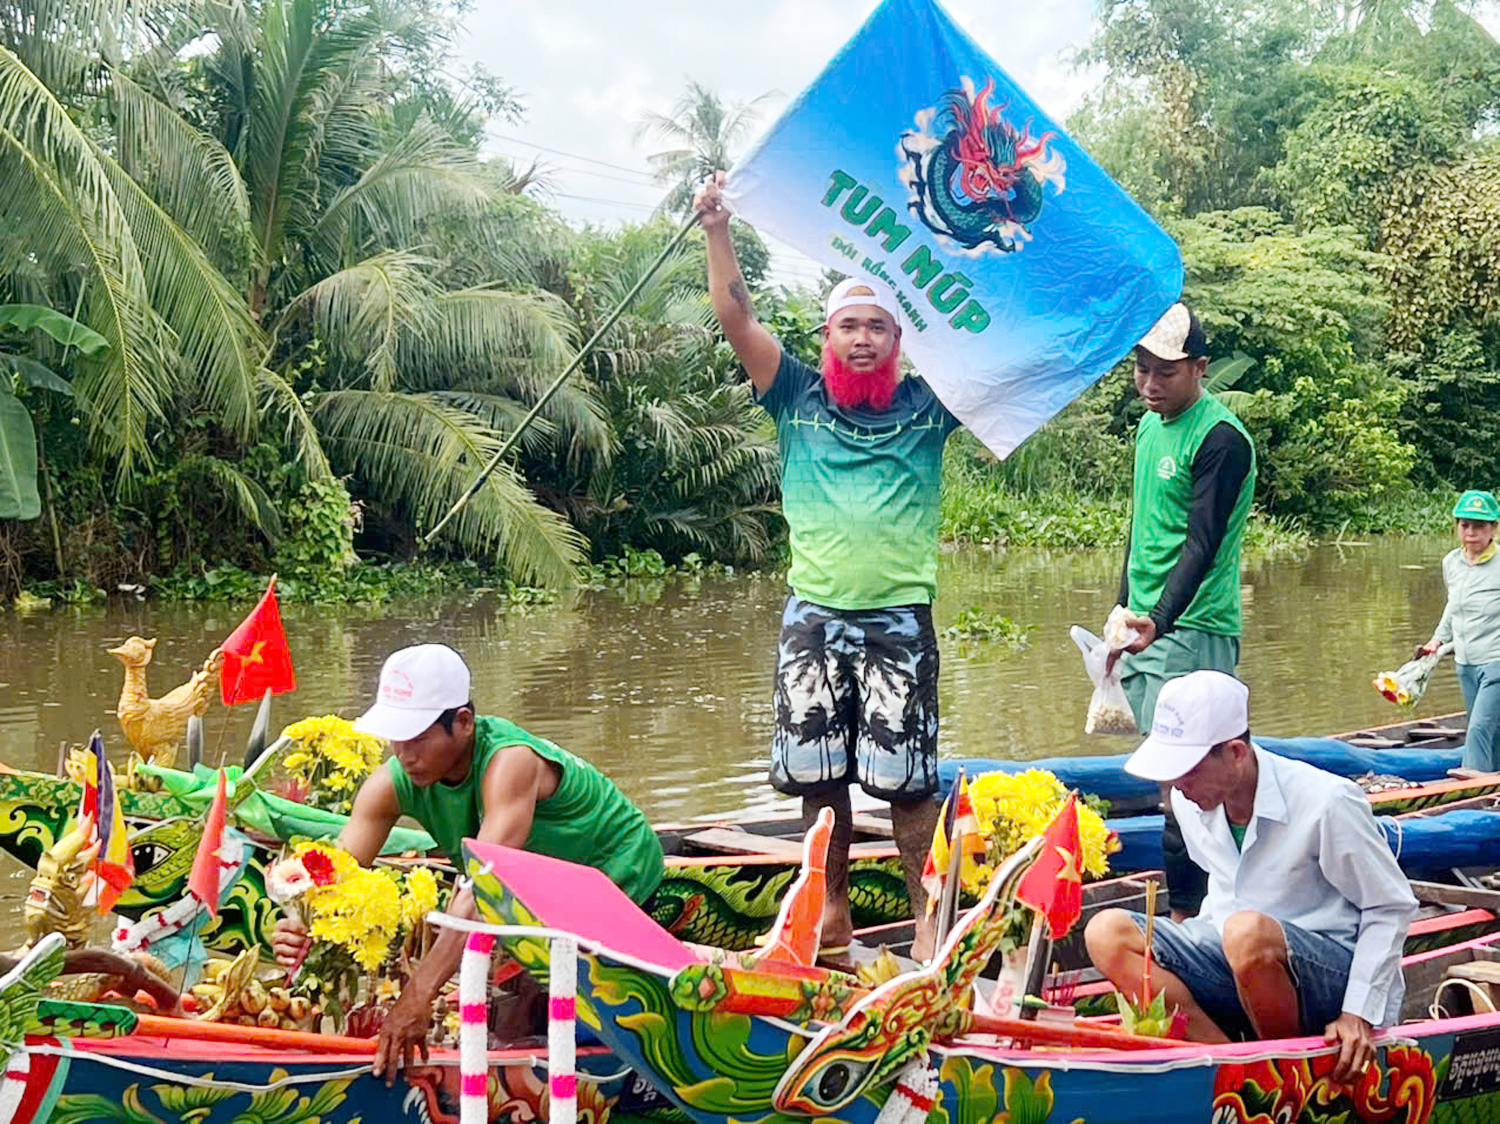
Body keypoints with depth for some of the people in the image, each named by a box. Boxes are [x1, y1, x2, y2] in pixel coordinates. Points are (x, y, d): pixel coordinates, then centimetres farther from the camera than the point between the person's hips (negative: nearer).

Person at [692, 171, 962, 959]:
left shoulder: (926, 407, 7)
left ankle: (928, 916, 7)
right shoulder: (798, 399, 9)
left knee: (905, 775, -3)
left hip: (899, 616, -2)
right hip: (813, 613, 2)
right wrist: (717, 231, -6)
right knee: (816, 773, 6)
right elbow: (736, 319, 2)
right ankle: (832, 913, 19)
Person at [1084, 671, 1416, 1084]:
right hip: (1232, 961, 6)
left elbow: (1391, 907, -7)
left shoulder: (1327, 803, -17)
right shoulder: (1190, 802, 1)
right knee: (1107, 932, -17)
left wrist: (1360, 1015, -13)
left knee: (1248, 933, -40)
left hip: (1329, 976, -6)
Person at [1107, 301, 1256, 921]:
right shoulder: (1150, 425, 13)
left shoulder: (1221, 438, -14)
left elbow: (1202, 544, -21)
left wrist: (1159, 622, -33)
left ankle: (1185, 914, -5)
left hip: (1193, 632, -8)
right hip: (1144, 626, 9)